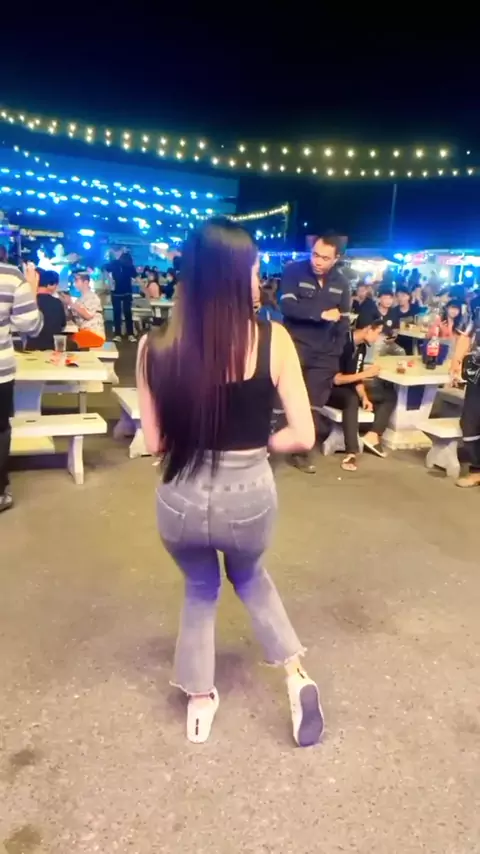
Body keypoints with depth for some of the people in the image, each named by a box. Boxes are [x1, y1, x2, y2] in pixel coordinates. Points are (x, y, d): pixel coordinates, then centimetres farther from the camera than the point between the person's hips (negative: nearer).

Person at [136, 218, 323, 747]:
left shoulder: (156, 348, -11)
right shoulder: (273, 341, -14)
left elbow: (155, 443, -4)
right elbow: (302, 437, -11)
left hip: (181, 499, 1)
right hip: (249, 496, 0)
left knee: (200, 588, 31)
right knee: (248, 574, 35)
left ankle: (200, 701, 46)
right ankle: (296, 675, 29)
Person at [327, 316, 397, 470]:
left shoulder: (361, 347, 3)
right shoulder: (343, 344, -22)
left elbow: (356, 378, 4)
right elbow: (336, 380, -24)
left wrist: (364, 397, -12)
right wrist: (366, 373, -21)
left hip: (350, 389, 9)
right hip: (331, 391, -9)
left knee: (390, 396, 0)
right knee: (352, 399, -40)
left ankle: (373, 436, -15)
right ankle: (351, 453, -42)